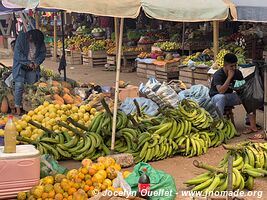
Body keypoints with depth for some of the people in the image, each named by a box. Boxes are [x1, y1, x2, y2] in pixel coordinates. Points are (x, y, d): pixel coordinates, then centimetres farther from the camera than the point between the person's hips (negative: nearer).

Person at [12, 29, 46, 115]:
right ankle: (18, 106, -4)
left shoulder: (40, 40, -4)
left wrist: (37, 62, -13)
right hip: (21, 66, -3)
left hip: (33, 66, 3)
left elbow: (43, 52, 3)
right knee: (19, 85, -10)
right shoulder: (21, 38, -15)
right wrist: (28, 63, -18)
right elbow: (18, 54, -15)